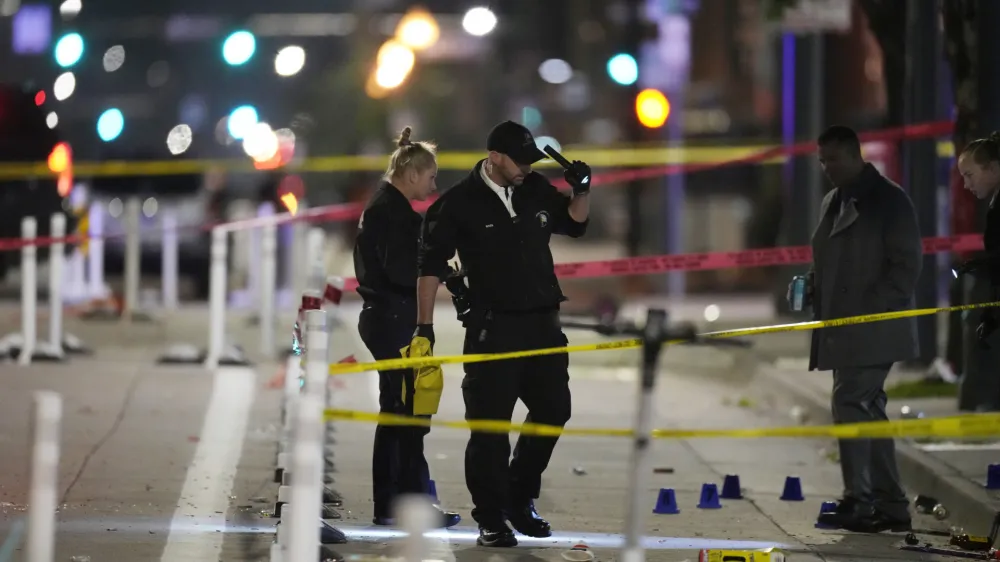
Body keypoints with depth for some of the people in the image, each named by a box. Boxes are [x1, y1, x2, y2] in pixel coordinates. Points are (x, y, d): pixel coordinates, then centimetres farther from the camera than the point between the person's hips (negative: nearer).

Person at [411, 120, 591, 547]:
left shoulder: (536, 190, 6)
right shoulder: (459, 204, -8)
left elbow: (573, 224, 22)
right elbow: (431, 265, -6)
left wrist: (582, 191, 1)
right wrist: (424, 326, -9)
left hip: (543, 323, 6)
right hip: (492, 327, -6)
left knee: (553, 409, 9)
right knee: (490, 423, -5)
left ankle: (519, 501, 25)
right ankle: (491, 520, 1)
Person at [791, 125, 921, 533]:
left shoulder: (889, 200, -6)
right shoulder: (832, 203, 18)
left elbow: (906, 263, -11)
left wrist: (871, 310, -17)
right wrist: (813, 288, 6)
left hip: (873, 329, -8)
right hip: (840, 329, 8)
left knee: (850, 405, -17)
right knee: (869, 413, 9)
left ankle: (857, 500, -19)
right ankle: (891, 506, 13)